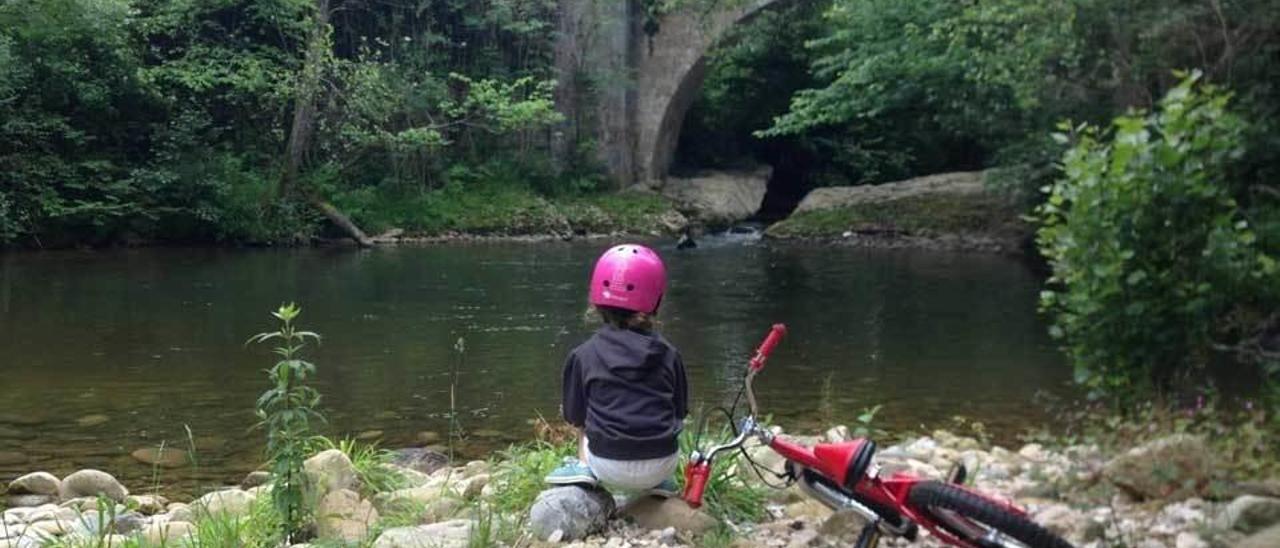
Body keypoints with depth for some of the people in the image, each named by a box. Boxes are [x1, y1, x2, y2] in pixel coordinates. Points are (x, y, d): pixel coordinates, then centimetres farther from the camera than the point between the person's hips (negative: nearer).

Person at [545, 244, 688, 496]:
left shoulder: (584, 355, -2)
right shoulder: (669, 354, 2)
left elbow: (575, 417, 5)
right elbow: (680, 413, 8)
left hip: (610, 468, -1)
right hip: (662, 465, 1)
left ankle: (583, 466, 8)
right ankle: (658, 481, 19)